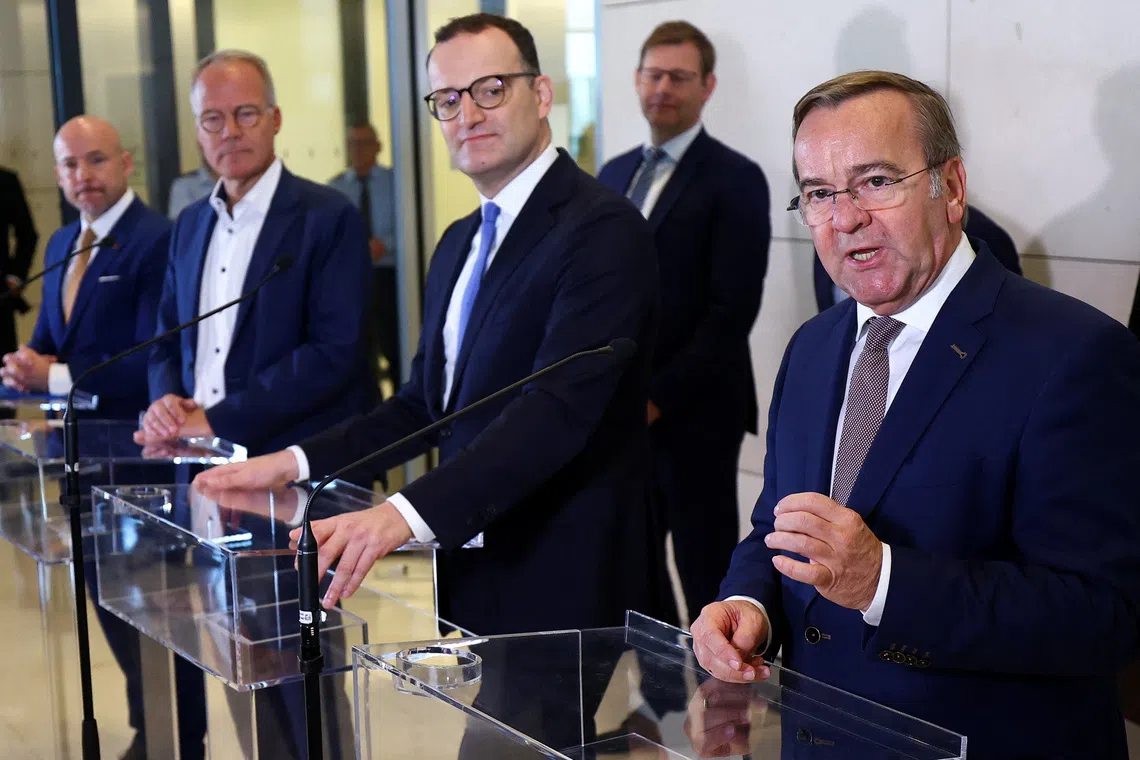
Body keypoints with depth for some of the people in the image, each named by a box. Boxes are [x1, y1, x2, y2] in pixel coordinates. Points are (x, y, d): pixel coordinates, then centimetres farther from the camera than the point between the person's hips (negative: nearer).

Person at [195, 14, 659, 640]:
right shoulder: (458, 244, 16)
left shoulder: (603, 229, -13)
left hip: (564, 589, -7)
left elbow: (559, 408, -26)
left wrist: (406, 514, -35)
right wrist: (298, 463, 7)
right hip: (470, 583, 7)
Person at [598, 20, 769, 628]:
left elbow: (733, 309, -15)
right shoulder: (615, 174, 13)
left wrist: (660, 397, -15)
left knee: (705, 567, 1)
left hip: (694, 411, -6)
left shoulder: (734, 179, -7)